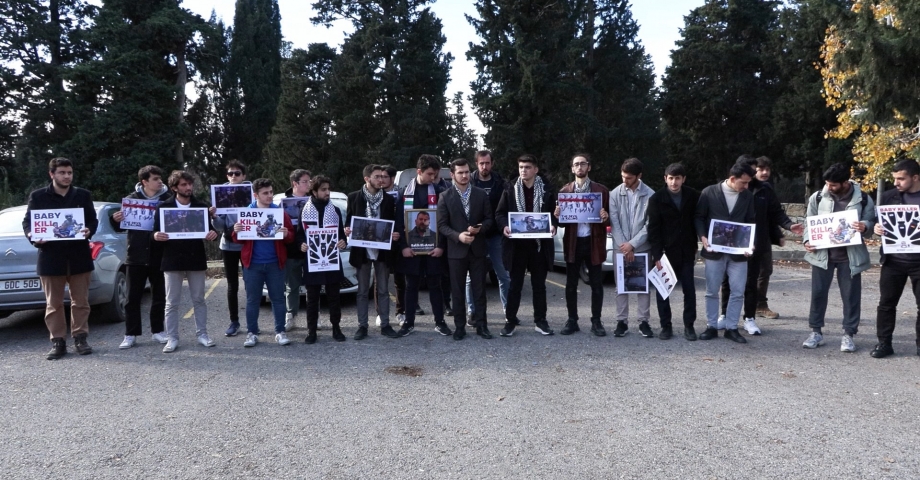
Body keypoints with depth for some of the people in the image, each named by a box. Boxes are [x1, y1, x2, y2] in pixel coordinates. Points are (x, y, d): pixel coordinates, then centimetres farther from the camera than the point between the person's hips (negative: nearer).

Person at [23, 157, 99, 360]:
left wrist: (89, 231, -15)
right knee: (54, 304, 4)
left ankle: (80, 338, 15)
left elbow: (93, 220, 7)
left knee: (80, 302, 6)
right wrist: (32, 236, -16)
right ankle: (57, 342, 11)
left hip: (79, 256, 1)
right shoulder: (38, 196, 2)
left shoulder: (83, 195, 7)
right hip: (50, 257, -1)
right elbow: (27, 222, 5)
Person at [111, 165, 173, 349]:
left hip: (159, 255, 0)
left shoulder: (168, 198, 0)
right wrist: (115, 219, -14)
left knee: (159, 296, 9)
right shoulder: (132, 199, 2)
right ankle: (131, 335, 12)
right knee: (133, 297, 5)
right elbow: (121, 226, 7)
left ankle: (157, 331, 20)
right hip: (136, 255, 0)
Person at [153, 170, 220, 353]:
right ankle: (172, 338, 9)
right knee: (172, 303, 2)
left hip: (196, 259, 1)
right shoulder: (164, 207, 1)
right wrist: (156, 236, -22)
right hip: (172, 260, -1)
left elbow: (209, 228, 9)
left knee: (199, 300, 8)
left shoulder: (201, 207, 5)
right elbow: (155, 231, 2)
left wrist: (213, 233, -15)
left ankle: (202, 334, 18)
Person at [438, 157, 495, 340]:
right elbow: (442, 225, -4)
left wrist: (479, 228, -14)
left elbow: (490, 219, 6)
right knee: (457, 291, 4)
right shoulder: (445, 197, -2)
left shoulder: (481, 194, 5)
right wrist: (458, 236, -19)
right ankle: (459, 326, 13)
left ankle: (481, 325, 14)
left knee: (479, 289, 6)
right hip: (456, 250, -1)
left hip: (477, 249, 2)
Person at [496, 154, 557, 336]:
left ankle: (540, 321, 19)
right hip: (516, 244, 0)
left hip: (540, 243, 1)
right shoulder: (510, 188, 1)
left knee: (539, 284, 9)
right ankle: (510, 321, 13)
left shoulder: (547, 189, 2)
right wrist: (504, 226, -16)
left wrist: (553, 226, -13)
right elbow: (499, 213, 3)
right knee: (515, 284, 5)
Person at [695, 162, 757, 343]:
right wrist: (703, 237, -14)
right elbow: (699, 217, 0)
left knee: (738, 292, 3)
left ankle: (731, 328, 15)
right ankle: (712, 327, 17)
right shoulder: (709, 192, -4)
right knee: (712, 292, 6)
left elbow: (751, 222, 8)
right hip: (714, 250, -2)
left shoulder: (748, 196, 4)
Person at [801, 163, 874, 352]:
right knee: (818, 292, 5)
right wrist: (808, 241, -9)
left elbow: (871, 221, 3)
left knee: (851, 295, 5)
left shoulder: (863, 199, -5)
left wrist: (865, 226, -20)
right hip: (822, 253, 1)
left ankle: (848, 334, 16)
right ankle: (816, 332, 17)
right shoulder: (817, 198, -1)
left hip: (850, 255, -1)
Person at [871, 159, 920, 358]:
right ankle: (884, 343, 16)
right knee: (886, 303, 6)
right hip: (893, 259, 2)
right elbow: (879, 221, 11)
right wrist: (876, 228, -12)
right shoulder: (889, 196, 3)